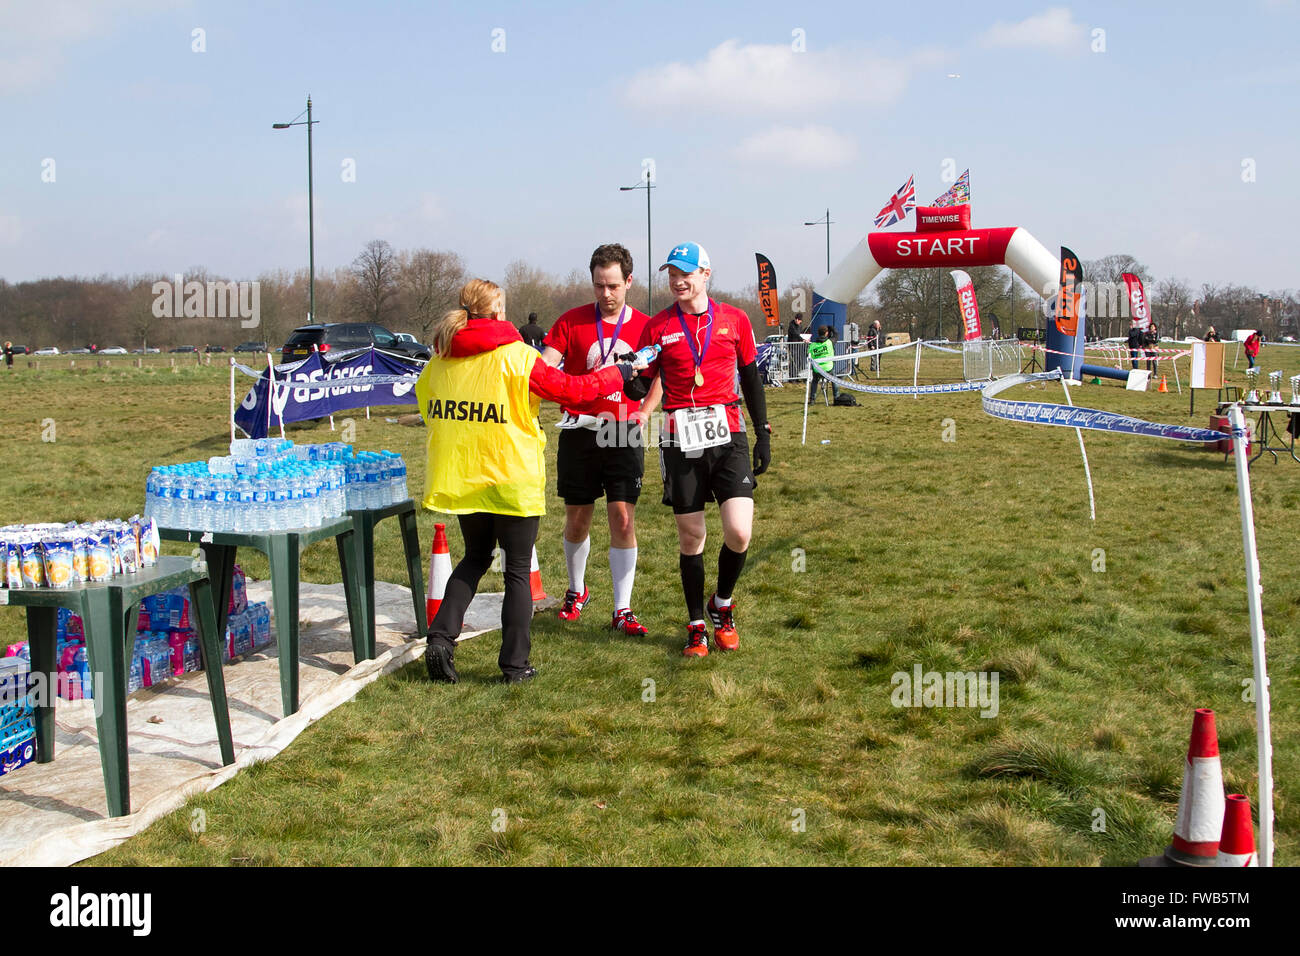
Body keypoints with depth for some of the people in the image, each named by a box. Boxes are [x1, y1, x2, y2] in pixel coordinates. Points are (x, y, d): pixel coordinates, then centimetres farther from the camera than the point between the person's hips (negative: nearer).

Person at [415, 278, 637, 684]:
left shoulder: (441, 359, 2)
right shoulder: (516, 356, -12)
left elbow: (428, 405, 13)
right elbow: (570, 390, -9)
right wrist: (617, 374, 6)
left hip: (461, 478, 5)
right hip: (512, 479, -5)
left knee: (475, 557, 23)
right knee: (518, 570, 7)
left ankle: (441, 636, 8)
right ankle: (514, 664, 9)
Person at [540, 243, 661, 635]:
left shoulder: (646, 326, 2)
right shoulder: (571, 322, 0)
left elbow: (661, 378, 12)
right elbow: (544, 368, -7)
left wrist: (643, 413, -4)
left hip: (624, 435, 0)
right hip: (579, 433, 0)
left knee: (623, 520, -4)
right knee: (577, 519, 10)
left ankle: (622, 610, 3)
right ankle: (576, 591, 34)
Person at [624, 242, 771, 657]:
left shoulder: (734, 320, 6)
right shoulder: (657, 326, 5)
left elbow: (751, 379, 14)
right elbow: (642, 388, 5)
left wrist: (763, 433, 10)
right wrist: (629, 380, -18)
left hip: (728, 436, 0)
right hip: (681, 441, 0)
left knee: (739, 533, -11)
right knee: (690, 538, 5)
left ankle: (723, 605, 17)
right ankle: (696, 625, 21)